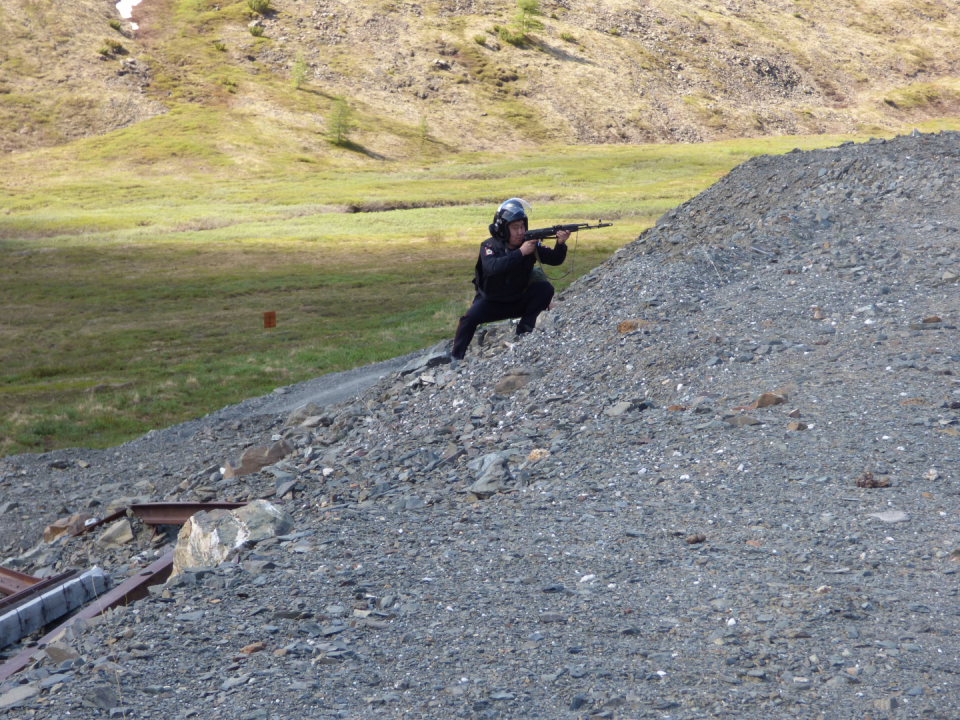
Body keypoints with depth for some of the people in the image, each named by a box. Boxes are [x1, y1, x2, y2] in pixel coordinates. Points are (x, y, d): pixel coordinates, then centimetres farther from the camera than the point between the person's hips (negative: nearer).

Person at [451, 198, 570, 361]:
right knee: (471, 317, -31)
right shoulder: (489, 246, -17)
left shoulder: (530, 244, -8)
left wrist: (560, 245, -31)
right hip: (491, 303, -3)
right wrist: (520, 253, -41)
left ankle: (524, 328, -10)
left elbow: (554, 260, -10)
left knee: (545, 288, -20)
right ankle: (456, 357, -15)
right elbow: (492, 267, -38)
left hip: (519, 302, 3)